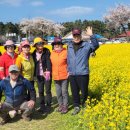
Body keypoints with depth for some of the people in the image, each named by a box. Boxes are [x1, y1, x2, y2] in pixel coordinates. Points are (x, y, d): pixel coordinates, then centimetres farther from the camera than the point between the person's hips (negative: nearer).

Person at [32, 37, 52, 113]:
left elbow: (49, 62, -14)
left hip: (47, 74, -3)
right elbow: (34, 64, 5)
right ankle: (42, 106, 23)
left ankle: (48, 106, 16)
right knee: (40, 91, 10)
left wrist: (48, 71, -25)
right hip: (39, 75, 3)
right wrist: (34, 74, -2)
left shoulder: (47, 52, -7)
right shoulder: (34, 53, 2)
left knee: (48, 90, 4)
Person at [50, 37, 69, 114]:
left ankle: (65, 106, 12)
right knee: (58, 92, 13)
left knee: (64, 92, 1)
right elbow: (51, 64, 14)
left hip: (64, 76, -4)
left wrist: (69, 71, -11)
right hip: (56, 77, 5)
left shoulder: (65, 52, -9)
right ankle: (60, 105, 28)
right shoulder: (52, 53, 4)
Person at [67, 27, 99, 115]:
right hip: (72, 75, 4)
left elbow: (96, 45, -24)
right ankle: (76, 107, 29)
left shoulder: (86, 45, -5)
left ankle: (85, 106, 31)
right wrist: (68, 70, 14)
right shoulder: (69, 46, 8)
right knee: (74, 92, 13)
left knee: (84, 91, 7)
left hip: (83, 74, -4)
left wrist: (91, 36, -35)